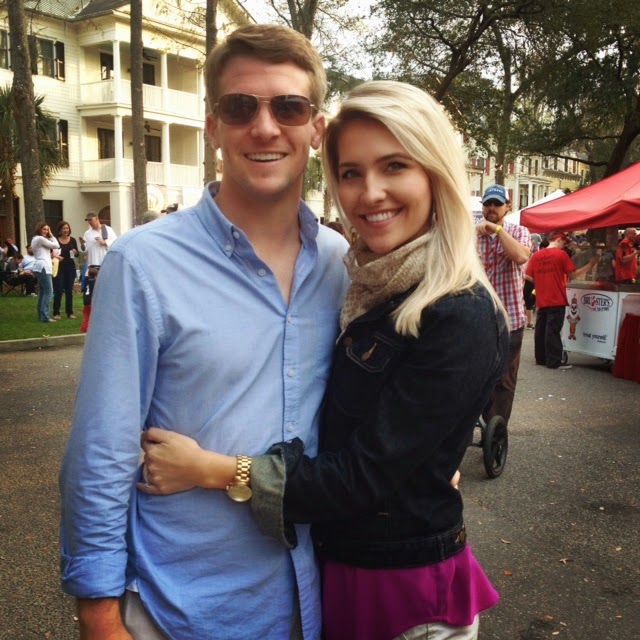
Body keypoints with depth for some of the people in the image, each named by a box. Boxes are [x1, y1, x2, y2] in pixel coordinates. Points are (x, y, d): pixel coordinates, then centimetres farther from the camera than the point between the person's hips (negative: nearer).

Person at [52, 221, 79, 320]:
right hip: (59, 267, -3)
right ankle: (56, 313, 2)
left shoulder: (72, 240, 6)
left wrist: (75, 252, -12)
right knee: (58, 290, -6)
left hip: (70, 267, 3)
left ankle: (69, 312, 15)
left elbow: (77, 253, 10)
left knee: (69, 290, 8)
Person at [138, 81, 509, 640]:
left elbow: (365, 478, -24)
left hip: (410, 592, -6)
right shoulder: (367, 289, -1)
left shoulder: (460, 317, -24)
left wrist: (211, 469, -21)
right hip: (337, 567, 6)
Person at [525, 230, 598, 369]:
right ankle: (554, 362, -1)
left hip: (541, 300, 5)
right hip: (556, 300, -5)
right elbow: (572, 275, -6)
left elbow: (529, 277, 5)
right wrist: (589, 265, 3)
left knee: (540, 329, 10)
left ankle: (541, 359, 17)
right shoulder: (561, 254, -8)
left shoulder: (536, 255, 5)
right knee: (553, 331, -4)